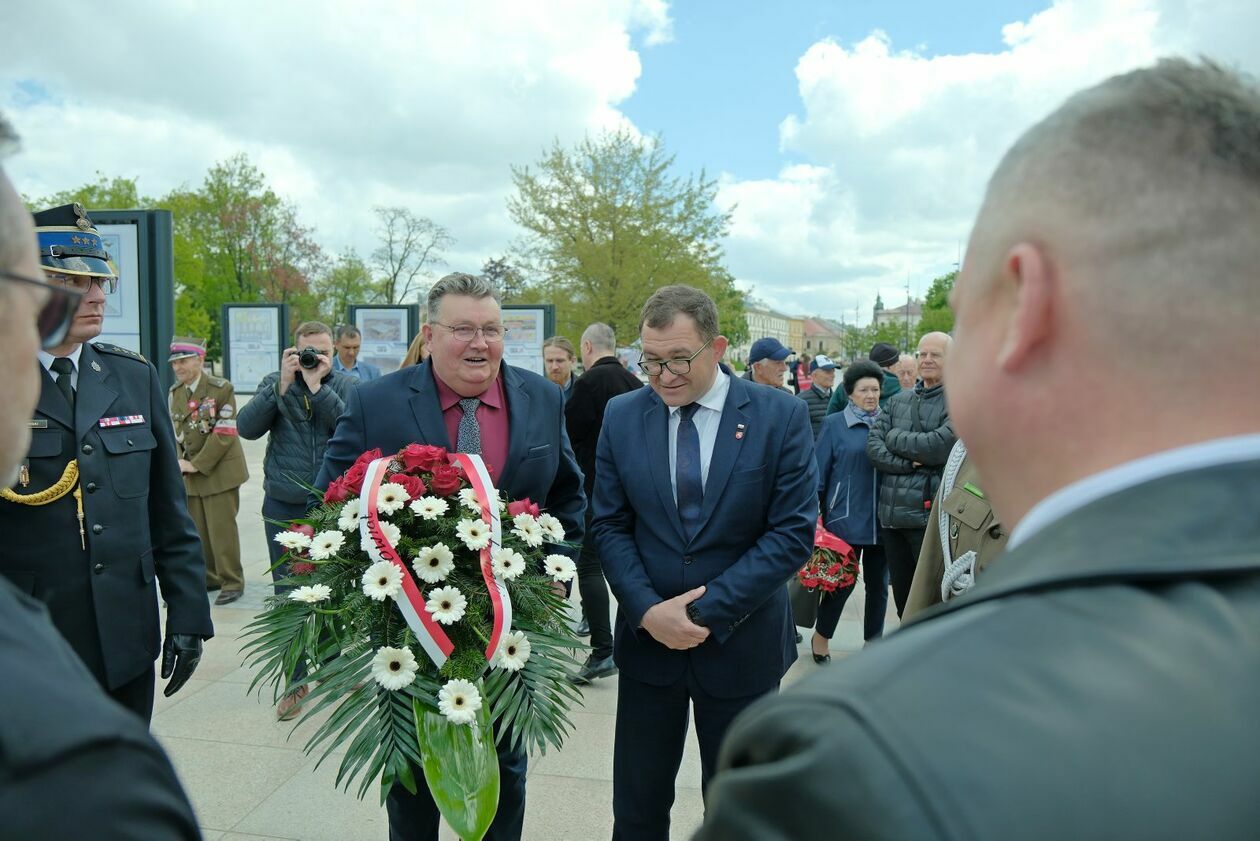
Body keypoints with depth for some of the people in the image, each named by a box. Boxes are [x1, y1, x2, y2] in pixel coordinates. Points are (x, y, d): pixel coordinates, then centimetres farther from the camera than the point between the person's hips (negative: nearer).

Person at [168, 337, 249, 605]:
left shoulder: (221, 388, -10)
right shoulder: (175, 392, 10)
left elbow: (225, 433, -14)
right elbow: (175, 431, 15)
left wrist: (197, 464, -15)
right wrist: (179, 463, -2)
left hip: (219, 470, -6)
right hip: (190, 471, 6)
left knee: (221, 529, -3)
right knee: (197, 529, 9)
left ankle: (232, 582, 10)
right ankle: (209, 577, 24)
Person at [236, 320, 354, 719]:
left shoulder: (346, 385, 1)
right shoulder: (275, 383, 5)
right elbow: (247, 427, -9)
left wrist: (317, 386, -18)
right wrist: (284, 383, -14)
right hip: (283, 508, 1)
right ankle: (296, 681, 18)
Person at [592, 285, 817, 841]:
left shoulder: (781, 416, -10)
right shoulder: (621, 416, -2)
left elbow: (794, 533, -12)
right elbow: (609, 525, 1)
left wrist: (707, 609, -16)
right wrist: (647, 609, -14)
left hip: (741, 644, -1)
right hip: (647, 638, 2)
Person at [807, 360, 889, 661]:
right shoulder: (835, 424, -2)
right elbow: (819, 473, -2)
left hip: (881, 520, 4)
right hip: (846, 520, -3)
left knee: (878, 583, 11)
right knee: (842, 582, 2)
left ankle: (873, 642, 28)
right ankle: (821, 636, 25)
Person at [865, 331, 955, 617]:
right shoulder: (898, 401, 13)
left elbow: (939, 446, -19)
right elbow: (873, 446, 3)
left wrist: (894, 438, -5)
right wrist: (909, 463, -13)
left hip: (929, 516, -6)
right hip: (891, 515, 6)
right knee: (901, 592, 18)